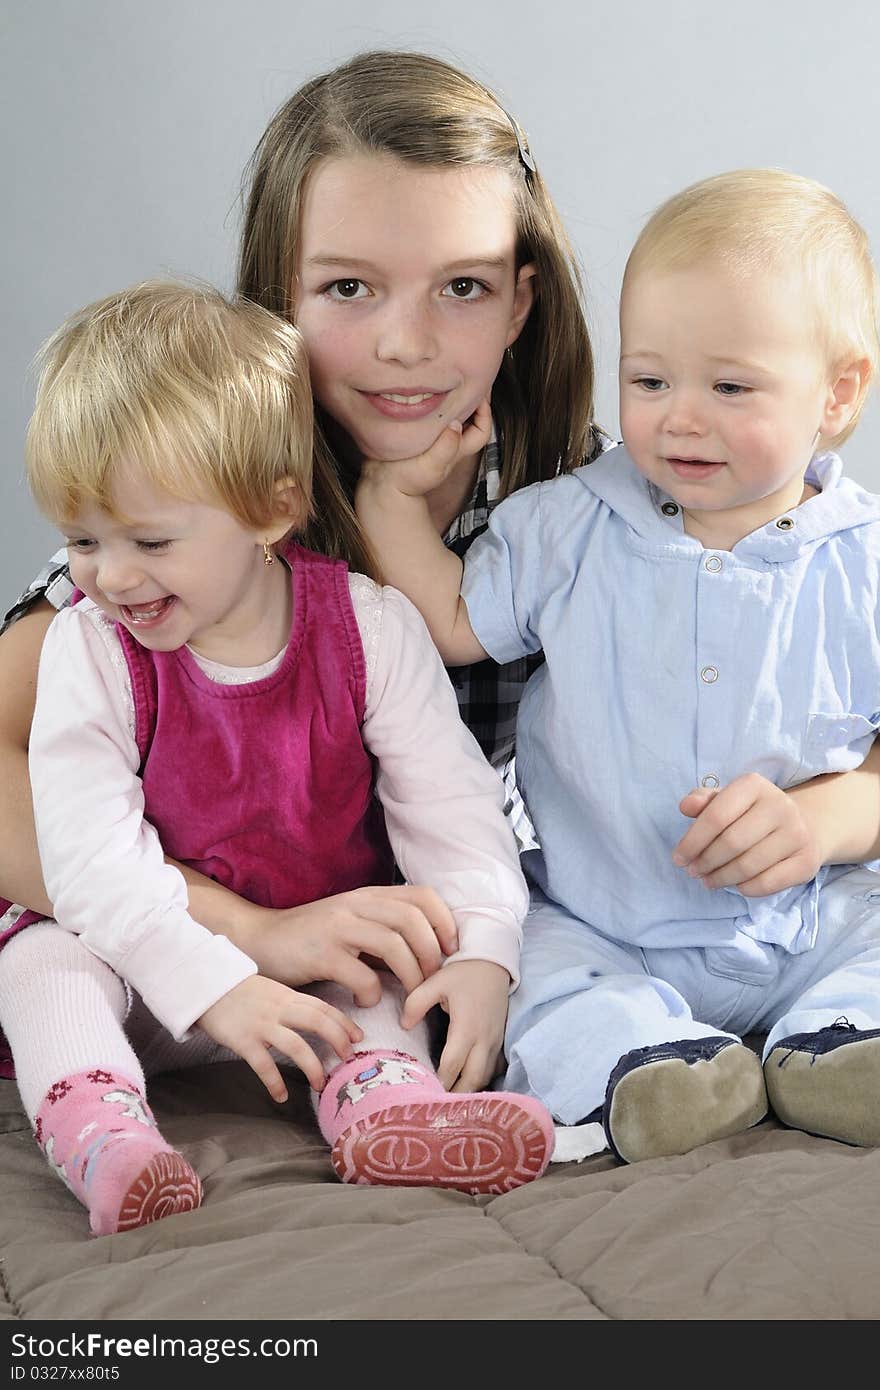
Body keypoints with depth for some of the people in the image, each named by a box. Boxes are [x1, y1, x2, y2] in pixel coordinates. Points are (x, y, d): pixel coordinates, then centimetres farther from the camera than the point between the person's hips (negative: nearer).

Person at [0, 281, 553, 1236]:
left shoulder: (370, 629, -12)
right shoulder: (87, 648, -13)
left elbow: (449, 802, -11)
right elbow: (92, 852, -21)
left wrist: (482, 952, -27)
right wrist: (214, 986, -33)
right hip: (153, 957, 0)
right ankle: (100, 1135, -43)